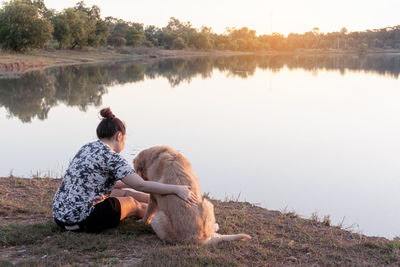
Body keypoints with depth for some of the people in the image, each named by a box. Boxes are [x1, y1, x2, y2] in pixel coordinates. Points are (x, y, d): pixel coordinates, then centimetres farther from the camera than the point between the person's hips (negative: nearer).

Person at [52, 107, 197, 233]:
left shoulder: (87, 148, 11)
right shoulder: (111, 157, -16)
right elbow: (141, 185, -22)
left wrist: (128, 183, 27)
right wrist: (177, 189, -20)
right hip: (81, 220, -9)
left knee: (122, 193, 24)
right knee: (132, 203, 15)